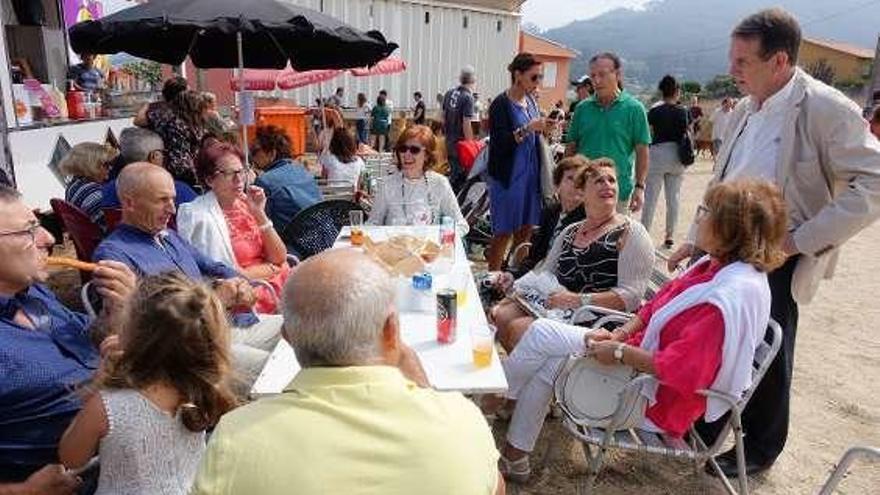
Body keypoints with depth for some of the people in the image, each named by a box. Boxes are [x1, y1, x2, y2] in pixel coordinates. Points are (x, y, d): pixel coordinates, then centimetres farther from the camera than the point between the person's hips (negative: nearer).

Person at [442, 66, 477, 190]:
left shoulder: (449, 93, 5)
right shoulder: (468, 97, -16)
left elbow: (443, 116, 12)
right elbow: (466, 124, -20)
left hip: (449, 140, 7)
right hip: (460, 141, -7)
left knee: (453, 169, 19)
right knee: (459, 174, 2)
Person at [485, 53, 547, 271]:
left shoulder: (531, 101, 11)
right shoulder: (501, 104, -10)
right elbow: (499, 143, -17)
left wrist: (544, 129, 0)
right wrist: (527, 129, -27)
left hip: (530, 173, 7)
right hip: (508, 176, -7)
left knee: (526, 229, 11)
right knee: (503, 233, 0)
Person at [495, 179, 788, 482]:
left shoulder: (734, 294, -28)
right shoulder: (719, 265, 2)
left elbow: (679, 369, -31)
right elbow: (659, 304, 9)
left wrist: (620, 353, -21)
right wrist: (619, 335, -4)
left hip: (658, 395, -9)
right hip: (646, 353, 9)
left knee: (542, 335, -9)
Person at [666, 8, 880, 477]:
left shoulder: (825, 108, -14)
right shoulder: (744, 111, 6)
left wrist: (800, 240, -22)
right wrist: (696, 239, 12)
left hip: (776, 262, -6)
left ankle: (758, 450, 33)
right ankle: (703, 426, 38)